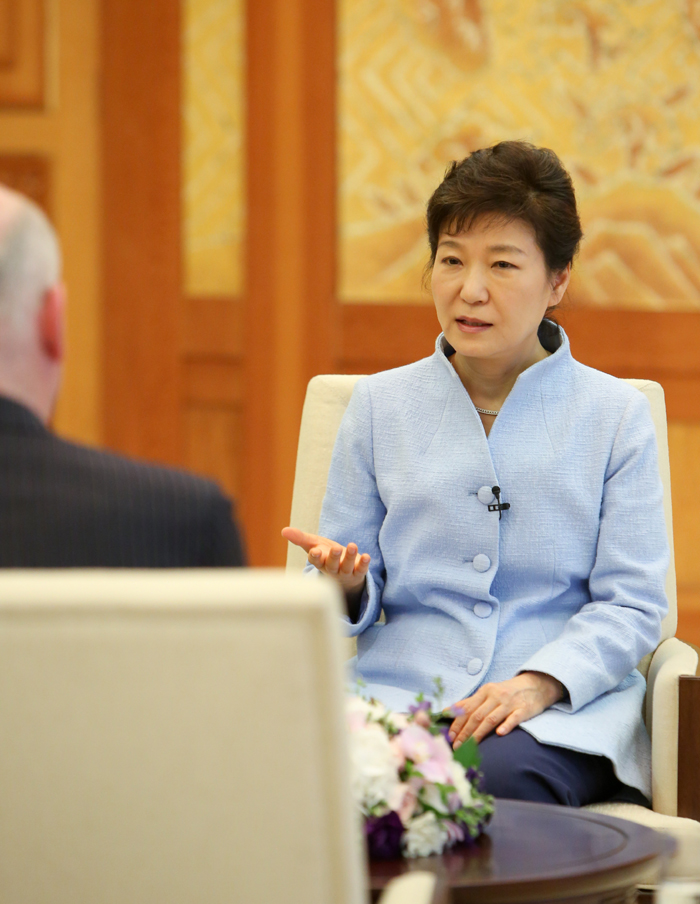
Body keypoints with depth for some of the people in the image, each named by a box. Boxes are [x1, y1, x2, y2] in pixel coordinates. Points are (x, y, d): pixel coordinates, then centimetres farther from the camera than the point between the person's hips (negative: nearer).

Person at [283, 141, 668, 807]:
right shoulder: (379, 405, 15)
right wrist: (345, 585, -8)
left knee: (507, 775, -37)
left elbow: (632, 607, 3)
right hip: (402, 688, 2)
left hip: (566, 707, -1)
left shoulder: (615, 415, 9)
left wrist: (538, 682, -15)